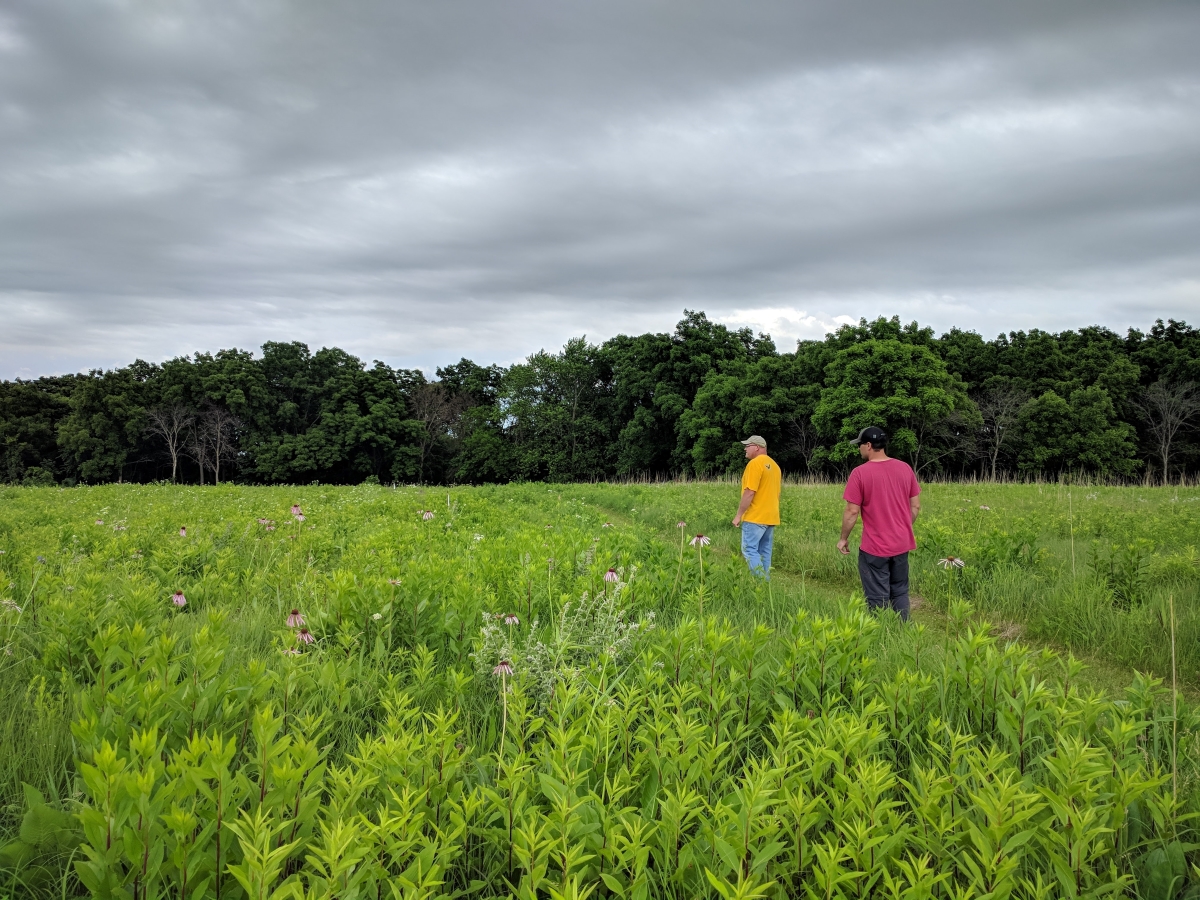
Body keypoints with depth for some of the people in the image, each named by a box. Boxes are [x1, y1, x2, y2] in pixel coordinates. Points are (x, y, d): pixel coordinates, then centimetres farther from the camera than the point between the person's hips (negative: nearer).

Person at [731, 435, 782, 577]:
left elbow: (749, 492, -19)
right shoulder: (774, 465, 15)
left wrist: (738, 515, -14)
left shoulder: (755, 463, -13)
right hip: (770, 517, 9)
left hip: (755, 517, -9)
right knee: (764, 552, 10)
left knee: (750, 550, -7)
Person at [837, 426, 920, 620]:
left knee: (878, 599, 3)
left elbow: (852, 512, -13)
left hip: (874, 547, -5)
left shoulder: (860, 473, -15)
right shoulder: (905, 468, 1)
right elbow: (916, 506, 7)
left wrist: (844, 538, 0)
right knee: (900, 593, 16)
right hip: (902, 544, 5)